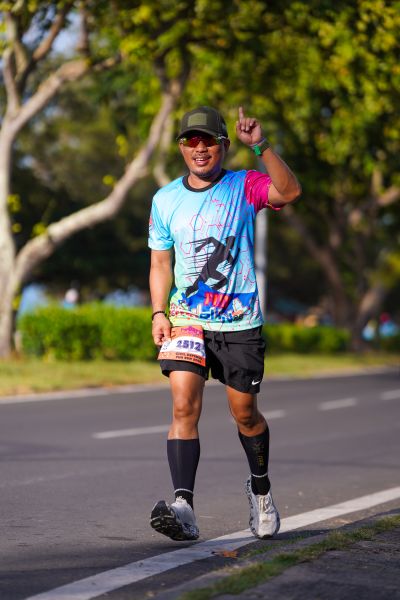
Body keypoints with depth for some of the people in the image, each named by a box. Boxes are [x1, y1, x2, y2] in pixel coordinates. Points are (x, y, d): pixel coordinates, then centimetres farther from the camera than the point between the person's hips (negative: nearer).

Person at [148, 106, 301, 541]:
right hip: (187, 319, 1)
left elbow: (290, 192, -23)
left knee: (244, 413, 9)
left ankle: (260, 488, 36)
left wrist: (260, 147, -31)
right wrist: (159, 313, 1)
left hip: (239, 321, -1)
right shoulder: (165, 200, 6)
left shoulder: (244, 186, -3)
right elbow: (160, 263, 14)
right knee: (184, 407, -16)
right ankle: (183, 507, -22)